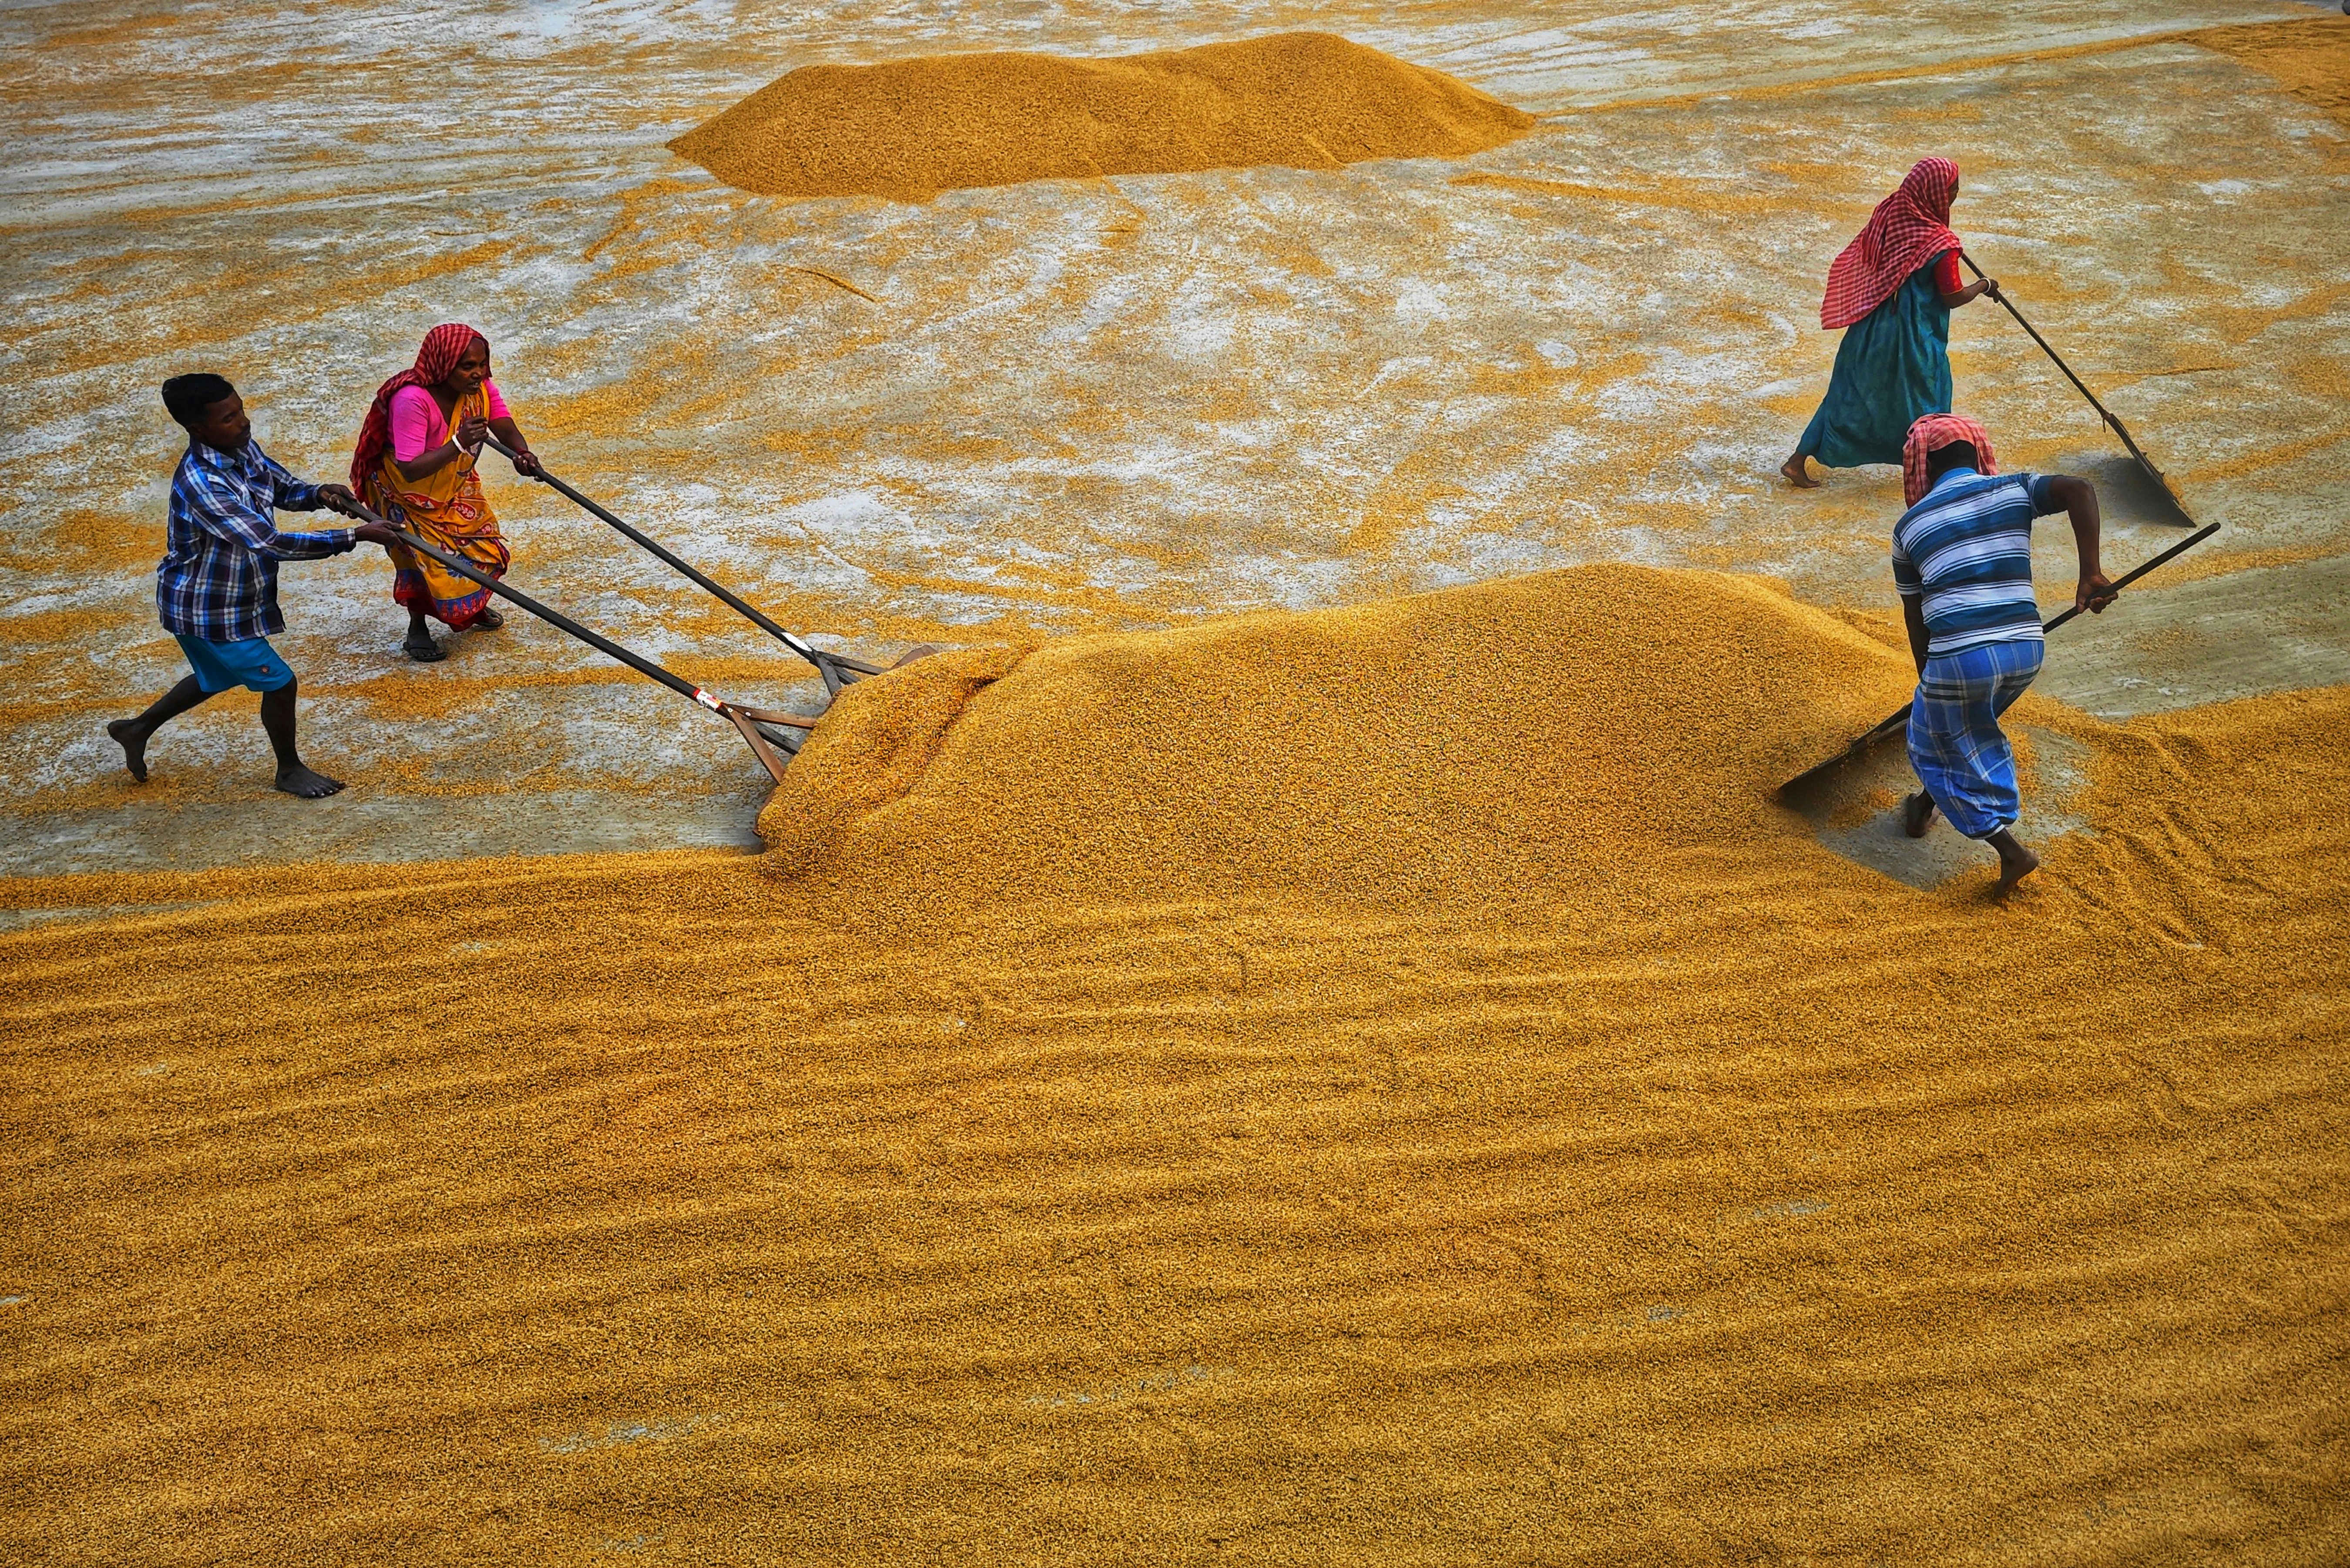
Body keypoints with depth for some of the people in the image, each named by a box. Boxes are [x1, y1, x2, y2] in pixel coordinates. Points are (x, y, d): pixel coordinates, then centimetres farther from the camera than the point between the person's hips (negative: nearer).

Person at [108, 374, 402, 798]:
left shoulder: (242, 447, -8)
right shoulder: (201, 485, -34)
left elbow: (284, 489, 9)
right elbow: (272, 544, -38)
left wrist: (319, 493, -16)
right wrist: (355, 536, -38)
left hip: (231, 596, 9)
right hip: (205, 609, -9)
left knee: (217, 677, 29)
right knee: (279, 682, 2)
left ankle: (137, 729, 48)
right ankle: (290, 770, 25)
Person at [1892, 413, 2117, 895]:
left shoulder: (1910, 526, 9)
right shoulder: (2013, 490, 9)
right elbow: (2080, 490, -10)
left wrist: (1927, 678, 27)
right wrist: (2090, 574, -10)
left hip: (1958, 658, -3)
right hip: (2026, 651, 3)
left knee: (1943, 743, 19)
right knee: (1969, 728, 31)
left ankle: (2011, 850, 9)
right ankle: (1925, 806, 48)